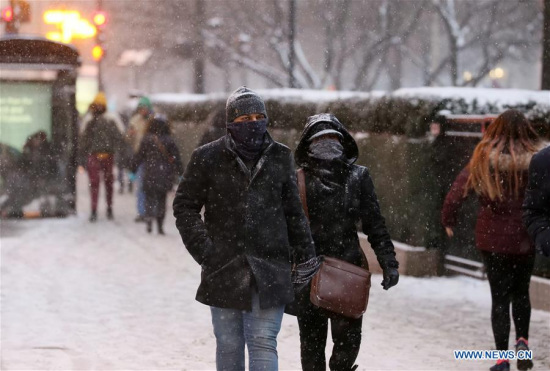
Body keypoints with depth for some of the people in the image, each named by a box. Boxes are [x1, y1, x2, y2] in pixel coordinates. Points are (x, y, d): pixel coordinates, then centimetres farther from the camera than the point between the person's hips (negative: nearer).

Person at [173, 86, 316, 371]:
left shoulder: (280, 158, 6)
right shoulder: (207, 158, -1)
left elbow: (293, 211, 13)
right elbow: (184, 206, 4)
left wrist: (305, 253, 9)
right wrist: (203, 248, -7)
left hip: (269, 272, 0)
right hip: (224, 270, 0)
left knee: (264, 343, -6)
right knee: (228, 345, 9)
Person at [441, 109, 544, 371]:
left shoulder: (482, 161, -7)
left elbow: (457, 192, -5)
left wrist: (448, 221, 8)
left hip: (492, 240, 0)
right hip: (525, 241, 0)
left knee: (500, 296, 7)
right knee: (521, 292, 21)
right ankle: (522, 339, 4)